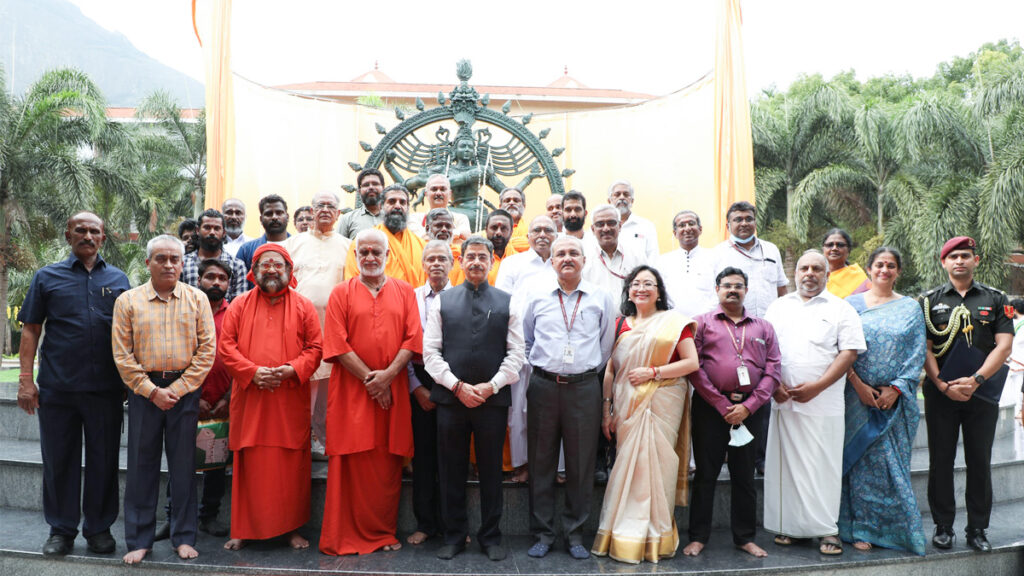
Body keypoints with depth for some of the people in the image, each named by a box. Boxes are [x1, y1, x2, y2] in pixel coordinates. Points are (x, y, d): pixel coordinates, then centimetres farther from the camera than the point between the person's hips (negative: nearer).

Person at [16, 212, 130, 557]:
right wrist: (25, 381, -3)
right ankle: (61, 530, 22)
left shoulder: (117, 279, 10)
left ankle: (99, 528, 20)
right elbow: (30, 331, 5)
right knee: (59, 459, 8)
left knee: (104, 459, 7)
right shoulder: (47, 277, 7)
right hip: (57, 388, 0)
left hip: (105, 388, 1)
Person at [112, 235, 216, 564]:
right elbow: (122, 355, -1)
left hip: (185, 390, 0)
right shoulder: (128, 301, 4)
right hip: (144, 390, 0)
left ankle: (184, 537, 16)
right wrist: (152, 391, -9)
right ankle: (139, 540, 17)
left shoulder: (197, 299, 4)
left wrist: (178, 389, -8)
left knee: (183, 465, 5)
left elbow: (207, 349, -1)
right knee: (142, 464, 6)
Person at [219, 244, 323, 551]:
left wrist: (292, 369, -14)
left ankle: (292, 527, 16)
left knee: (291, 465, 3)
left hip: (291, 400, 0)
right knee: (250, 465, 5)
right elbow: (227, 345, 2)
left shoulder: (303, 306, 6)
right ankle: (244, 528, 18)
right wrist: (252, 371, -12)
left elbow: (315, 348, 3)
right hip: (249, 400, 1)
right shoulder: (240, 305, 8)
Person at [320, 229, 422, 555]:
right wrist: (369, 378, -11)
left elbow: (413, 339, 2)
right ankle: (346, 537, 10)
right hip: (351, 391, -1)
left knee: (388, 465, 5)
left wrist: (387, 375, -11)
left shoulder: (405, 292, 10)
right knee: (351, 464, -1)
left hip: (393, 392, 2)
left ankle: (383, 533, 17)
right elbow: (337, 344, -3)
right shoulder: (341, 293, 5)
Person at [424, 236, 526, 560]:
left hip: (493, 399, 0)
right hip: (451, 397, 1)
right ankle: (454, 536, 21)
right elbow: (431, 351, 1)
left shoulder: (507, 302, 6)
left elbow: (516, 353, 1)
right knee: (452, 471, 8)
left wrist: (491, 386, -10)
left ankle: (491, 537, 21)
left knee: (491, 470, 8)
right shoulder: (442, 301, 7)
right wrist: (458, 386, -9)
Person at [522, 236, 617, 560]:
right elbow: (525, 340, 16)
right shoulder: (538, 298, 6)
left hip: (584, 387, 0)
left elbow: (607, 344, 13)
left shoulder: (602, 299, 5)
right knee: (541, 463, 5)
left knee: (581, 464, 5)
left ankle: (575, 534, 18)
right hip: (543, 385, 1)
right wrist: (539, 366, 12)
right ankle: (542, 534, 16)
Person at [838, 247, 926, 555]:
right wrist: (858, 385, -11)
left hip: (895, 399, 1)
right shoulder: (852, 304, 5)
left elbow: (916, 354, 2)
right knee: (861, 459, 1)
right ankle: (862, 528, 12)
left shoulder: (910, 308, 8)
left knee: (893, 462, 2)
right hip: (858, 395, -1)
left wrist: (896, 388, -8)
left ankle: (894, 527, 15)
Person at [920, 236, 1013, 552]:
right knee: (941, 461, 4)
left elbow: (1004, 346, -2)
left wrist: (975, 380, -14)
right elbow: (924, 348, 0)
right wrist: (943, 385, -11)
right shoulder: (930, 300, 5)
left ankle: (977, 529, 18)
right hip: (941, 393, 0)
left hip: (982, 393, 1)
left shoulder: (995, 299, 7)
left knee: (980, 461, 7)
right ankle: (943, 527, 16)